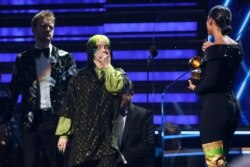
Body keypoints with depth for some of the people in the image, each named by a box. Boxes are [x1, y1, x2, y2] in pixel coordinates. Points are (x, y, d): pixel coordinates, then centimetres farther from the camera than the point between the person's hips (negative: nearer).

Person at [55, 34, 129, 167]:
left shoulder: (117, 74, 12)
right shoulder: (80, 77, 10)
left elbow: (117, 87, -13)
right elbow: (68, 107, 6)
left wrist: (107, 66, -2)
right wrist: (63, 134, -2)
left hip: (105, 138, 0)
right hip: (82, 137, 0)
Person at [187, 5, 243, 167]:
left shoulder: (215, 48, -15)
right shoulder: (236, 46, 10)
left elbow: (210, 81, -20)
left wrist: (195, 88, -1)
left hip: (215, 106, -9)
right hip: (232, 104, 9)